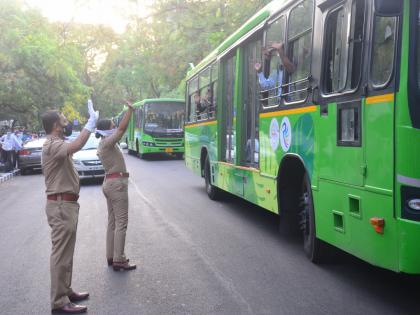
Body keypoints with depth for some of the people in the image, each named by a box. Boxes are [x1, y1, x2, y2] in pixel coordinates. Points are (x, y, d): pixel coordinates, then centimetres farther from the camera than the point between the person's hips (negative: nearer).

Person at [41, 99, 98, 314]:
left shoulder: (56, 145, 17)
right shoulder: (52, 145, -18)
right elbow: (75, 146, -39)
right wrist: (91, 123, -33)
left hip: (66, 204, 11)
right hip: (61, 205, -11)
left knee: (65, 252, 17)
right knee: (61, 253, -7)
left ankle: (65, 291, 28)